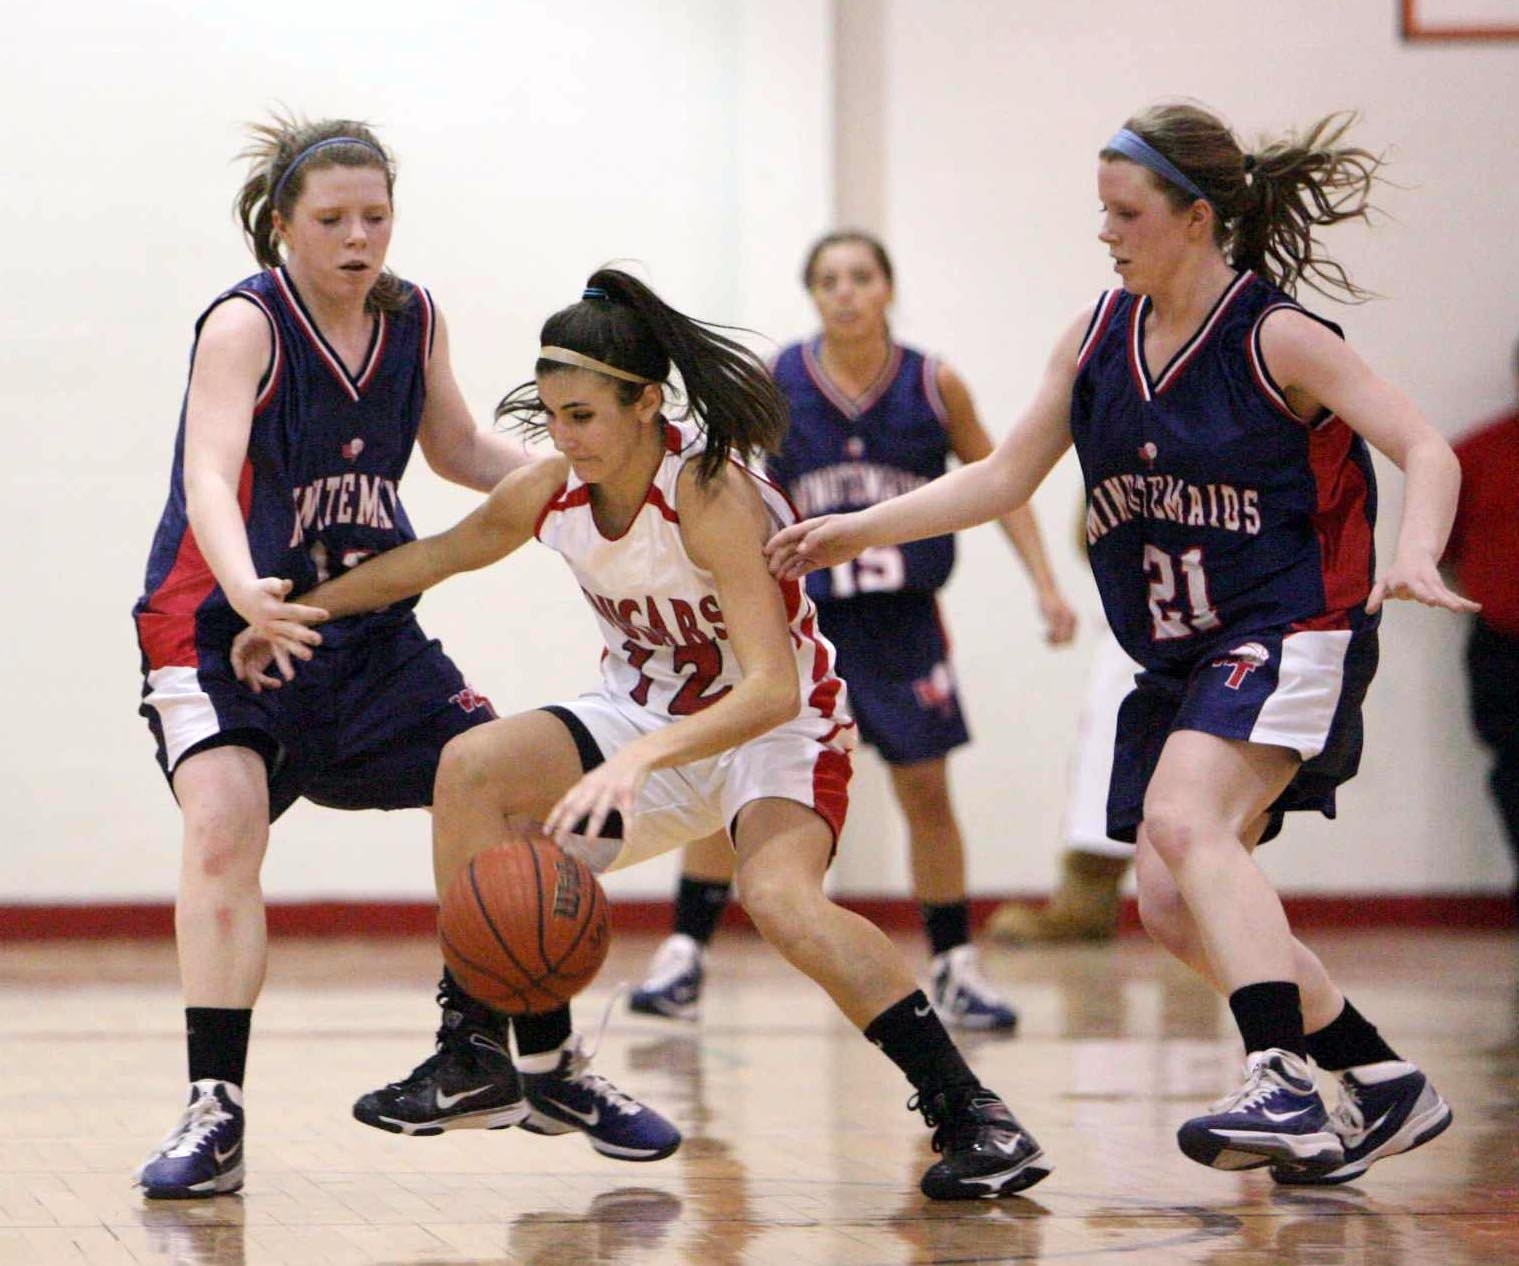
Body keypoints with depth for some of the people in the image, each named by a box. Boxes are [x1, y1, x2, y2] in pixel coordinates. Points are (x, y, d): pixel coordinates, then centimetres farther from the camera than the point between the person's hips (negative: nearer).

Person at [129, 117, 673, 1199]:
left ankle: (478, 1047, 18)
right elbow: (210, 475, -32)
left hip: (368, 631, 6)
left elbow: (458, 449, 20)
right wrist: (245, 591, -51)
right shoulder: (245, 325, -17)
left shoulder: (413, 320, 2)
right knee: (224, 821, -26)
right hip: (222, 626, -6)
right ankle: (215, 1111, -26)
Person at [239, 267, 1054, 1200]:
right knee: (472, 767, -16)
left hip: (779, 731, -6)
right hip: (647, 718, 7)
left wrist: (639, 761, -49)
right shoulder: (552, 491, -9)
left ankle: (971, 1113, -26)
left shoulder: (710, 494, -29)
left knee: (780, 897, -35)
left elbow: (772, 688, -37)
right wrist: (298, 610, 4)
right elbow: (431, 558, 11)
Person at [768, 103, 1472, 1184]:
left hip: (1290, 633, -8)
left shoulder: (1278, 340, -12)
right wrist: (863, 529, 7)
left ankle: (1284, 1088, -35)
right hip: (1181, 657, 8)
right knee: (1176, 909, 3)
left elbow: (1427, 450, -16)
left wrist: (1415, 556, -35)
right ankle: (1386, 1088, 16)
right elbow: (1006, 477, 14)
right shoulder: (1097, 340, 6)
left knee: (1183, 821, -29)